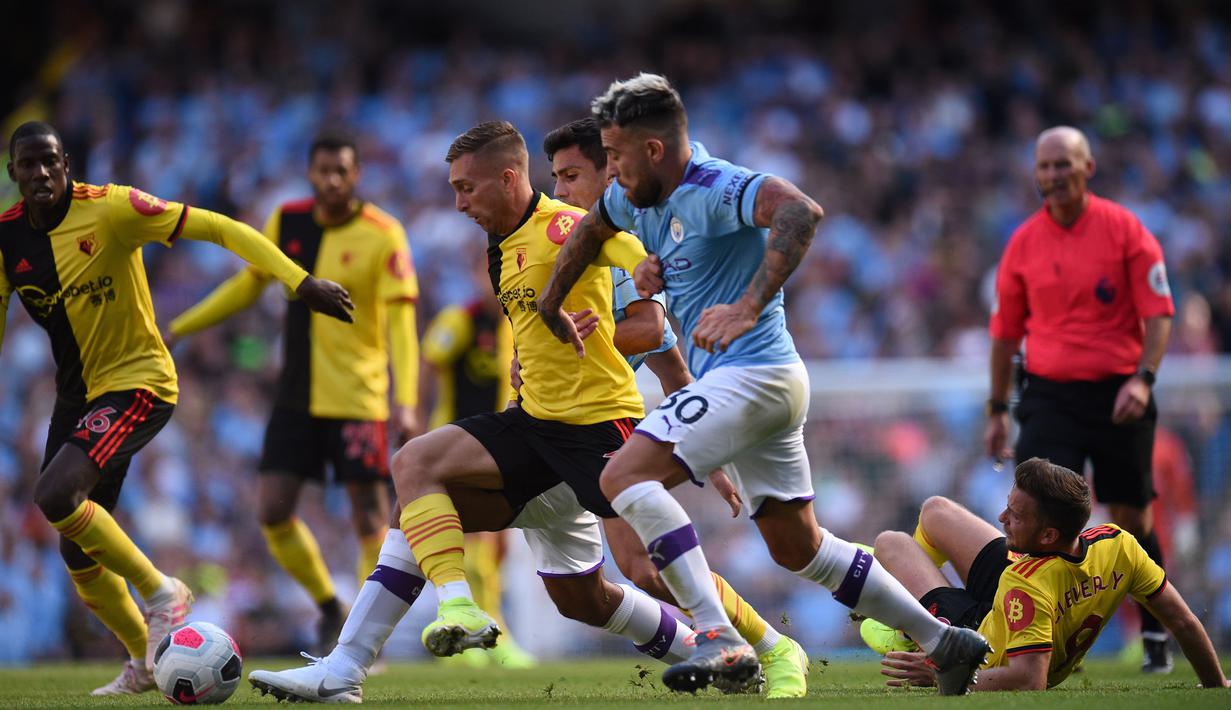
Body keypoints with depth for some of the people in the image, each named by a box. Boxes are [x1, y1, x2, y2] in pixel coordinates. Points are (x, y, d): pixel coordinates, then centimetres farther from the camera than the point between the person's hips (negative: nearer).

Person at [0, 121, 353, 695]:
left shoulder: (109, 209, -17)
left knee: (55, 495, -28)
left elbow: (215, 228, -18)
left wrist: (300, 281, -25)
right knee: (78, 557, 7)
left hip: (137, 383, -6)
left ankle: (161, 591, -9)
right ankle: (143, 663, 30)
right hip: (76, 397, 6)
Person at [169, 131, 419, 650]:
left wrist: (405, 402, -26)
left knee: (370, 519, -5)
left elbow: (400, 322, -16)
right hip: (296, 398, 5)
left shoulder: (384, 237, -11)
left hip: (358, 401, -5)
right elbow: (249, 285, 18)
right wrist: (177, 328, 17)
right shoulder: (287, 222, 4)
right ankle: (328, 605, 20)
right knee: (271, 511, -2)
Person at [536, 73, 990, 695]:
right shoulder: (638, 196, 10)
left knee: (625, 477, -21)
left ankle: (720, 640, -29)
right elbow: (591, 229, 32)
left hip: (751, 372, -10)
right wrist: (549, 308, 27)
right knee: (798, 548, 16)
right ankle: (944, 642, 22)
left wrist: (748, 308, -43)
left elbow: (801, 211, -36)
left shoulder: (714, 188, -18)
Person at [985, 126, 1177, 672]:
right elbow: (1005, 331, 13)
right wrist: (998, 411, 14)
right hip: (1049, 395, 1)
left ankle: (1156, 636, 23)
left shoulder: (1125, 230, -4)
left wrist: (1142, 378, -20)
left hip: (1117, 394, -1)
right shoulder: (1023, 243, 4)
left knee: (1132, 517, 7)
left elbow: (1159, 313, -5)